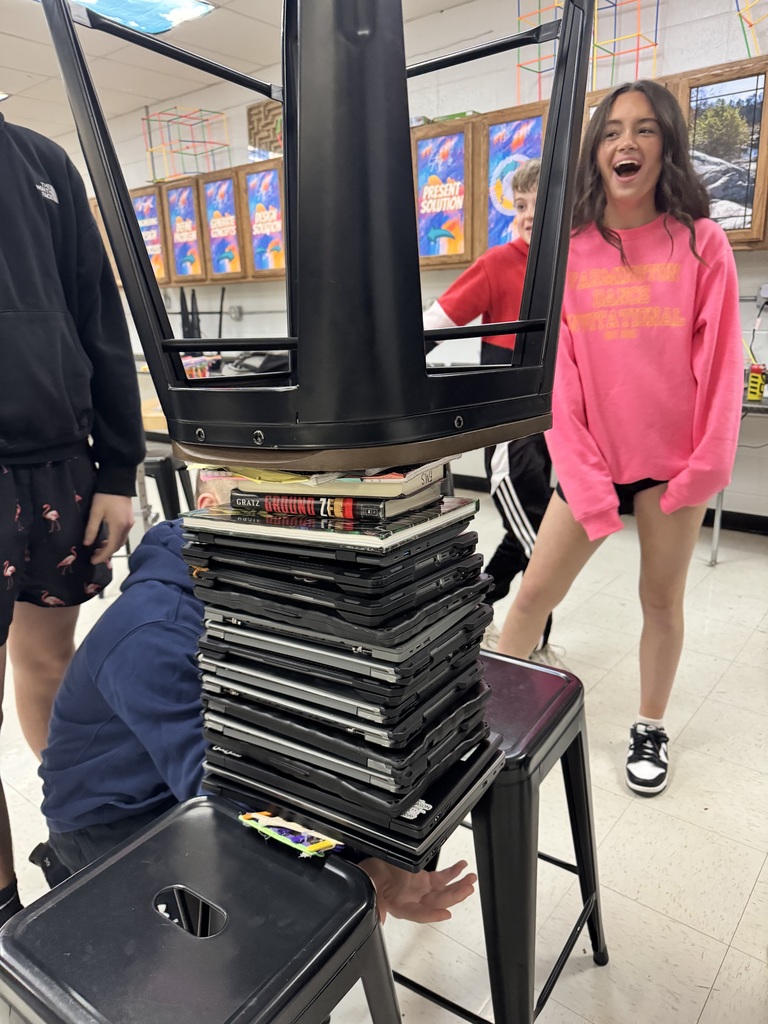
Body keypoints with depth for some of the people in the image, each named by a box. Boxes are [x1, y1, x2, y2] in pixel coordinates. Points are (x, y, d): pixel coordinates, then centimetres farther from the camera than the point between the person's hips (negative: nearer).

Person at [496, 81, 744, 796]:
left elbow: (720, 359, -2)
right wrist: (580, 472, -11)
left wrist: (707, 462, -8)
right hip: (591, 456, 1)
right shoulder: (567, 251, 0)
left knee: (661, 598, 10)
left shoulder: (701, 243, -1)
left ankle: (650, 730, 32)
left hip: (672, 458, 0)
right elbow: (557, 367, -4)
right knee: (534, 593, 3)